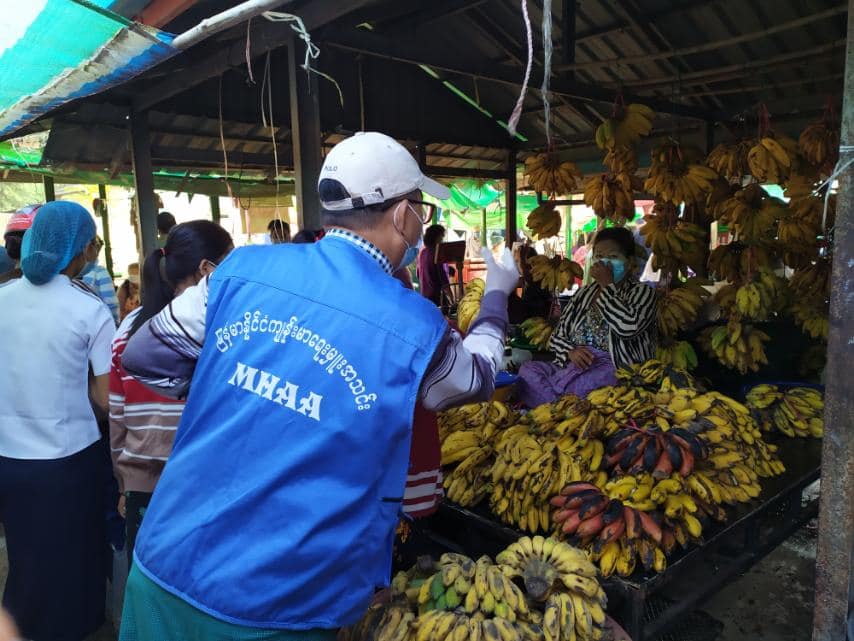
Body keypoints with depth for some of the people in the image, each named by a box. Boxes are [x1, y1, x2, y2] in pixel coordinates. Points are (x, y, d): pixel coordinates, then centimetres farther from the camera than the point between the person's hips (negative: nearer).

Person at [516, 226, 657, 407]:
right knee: (528, 371, -25)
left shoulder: (642, 293, 8)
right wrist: (570, 351, -7)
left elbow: (628, 326, -15)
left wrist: (608, 285, -8)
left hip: (617, 369, -5)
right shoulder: (583, 294, 21)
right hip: (574, 364, 5)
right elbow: (557, 336, 17)